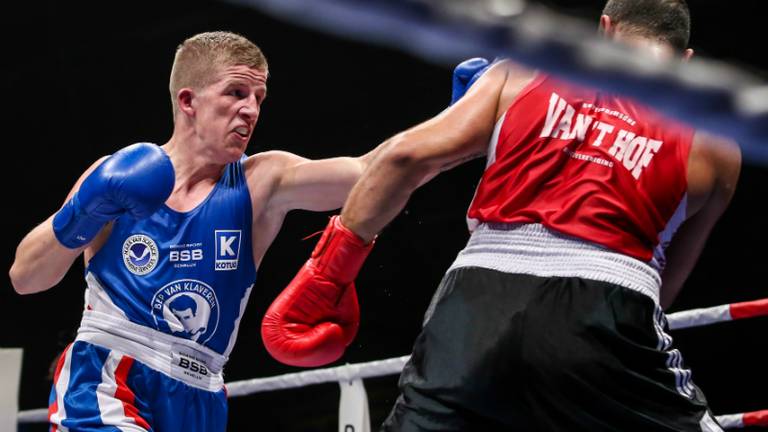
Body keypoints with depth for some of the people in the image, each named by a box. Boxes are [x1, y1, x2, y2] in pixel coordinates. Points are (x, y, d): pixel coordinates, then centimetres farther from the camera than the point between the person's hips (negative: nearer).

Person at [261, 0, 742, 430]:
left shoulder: (525, 74, 17)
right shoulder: (715, 140, 16)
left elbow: (407, 156, 8)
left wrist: (329, 269, 15)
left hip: (479, 303, 2)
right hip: (605, 311, -2)